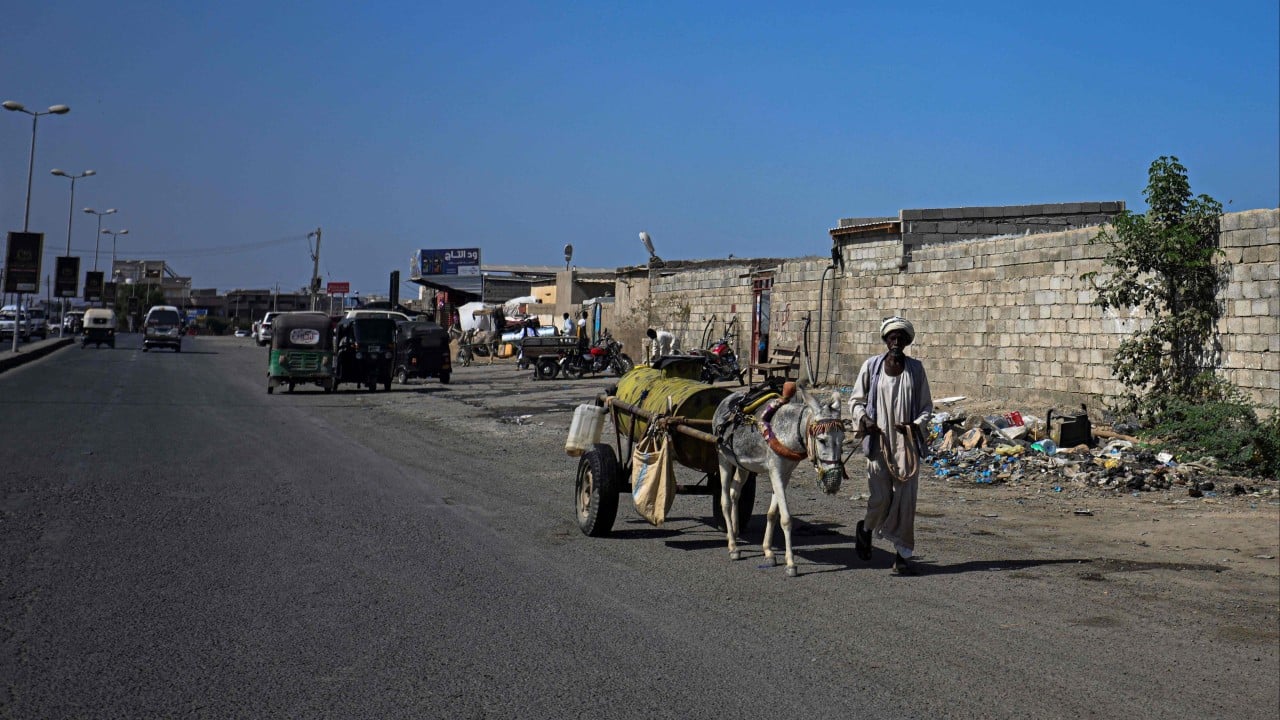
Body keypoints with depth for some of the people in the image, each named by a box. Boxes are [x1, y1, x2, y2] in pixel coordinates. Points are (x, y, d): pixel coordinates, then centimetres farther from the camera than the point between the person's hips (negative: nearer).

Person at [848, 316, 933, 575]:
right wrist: (863, 419, -11)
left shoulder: (915, 368, 4)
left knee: (905, 500, 1)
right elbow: (855, 400, 8)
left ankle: (902, 556, 11)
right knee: (881, 498, -3)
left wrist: (916, 424, -8)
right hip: (879, 440, -1)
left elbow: (926, 405, 10)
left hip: (907, 443, 1)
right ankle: (866, 528, 31)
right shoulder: (871, 366, 0)